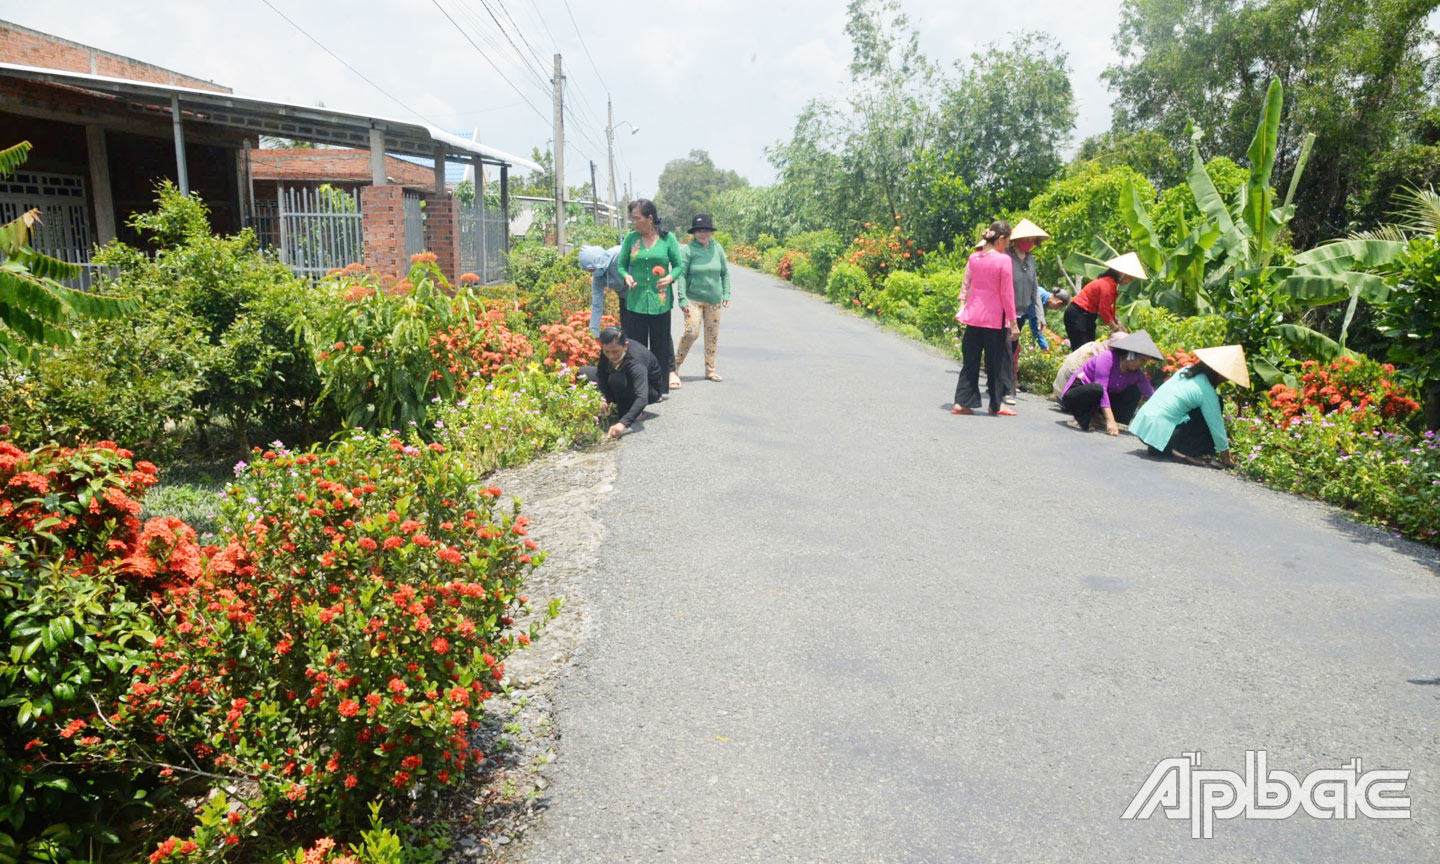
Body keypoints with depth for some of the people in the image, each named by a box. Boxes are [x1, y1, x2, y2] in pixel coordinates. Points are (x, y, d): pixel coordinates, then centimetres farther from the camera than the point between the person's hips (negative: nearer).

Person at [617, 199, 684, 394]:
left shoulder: (667, 238, 1)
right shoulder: (631, 238, 4)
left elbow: (679, 265, 7)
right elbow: (621, 265, 11)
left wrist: (671, 277, -13)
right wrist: (626, 276, -10)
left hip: (660, 300, -1)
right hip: (636, 300, 1)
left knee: (661, 344, 7)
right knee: (637, 344, 4)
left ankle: (660, 387, 17)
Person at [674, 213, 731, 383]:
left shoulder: (717, 248, 6)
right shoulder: (688, 250, -6)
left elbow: (725, 273, 13)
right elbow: (681, 275, -9)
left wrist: (726, 295, 7)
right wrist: (682, 298, -15)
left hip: (714, 300, 5)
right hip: (693, 299, -5)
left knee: (712, 335, 9)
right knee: (691, 332, -15)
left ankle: (710, 369, 21)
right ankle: (676, 366, -1)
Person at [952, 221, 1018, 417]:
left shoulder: (973, 258, 5)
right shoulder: (1003, 260, -11)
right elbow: (1007, 293, -10)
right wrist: (1013, 321, -5)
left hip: (973, 315, 5)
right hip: (994, 317, -5)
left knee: (970, 360, 10)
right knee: (995, 361, 6)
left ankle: (962, 402, 8)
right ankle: (996, 405, 16)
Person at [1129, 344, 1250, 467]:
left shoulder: (1186, 371, 10)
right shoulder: (1207, 392, -13)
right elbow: (1216, 425, -6)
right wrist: (1225, 455, 9)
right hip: (1159, 433, -8)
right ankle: (1180, 451, -6)